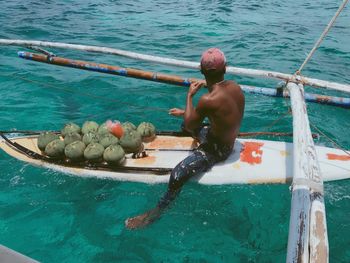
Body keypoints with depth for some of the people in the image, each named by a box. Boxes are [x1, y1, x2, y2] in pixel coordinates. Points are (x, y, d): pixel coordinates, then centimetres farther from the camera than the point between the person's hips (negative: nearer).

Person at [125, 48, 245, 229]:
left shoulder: (208, 100, -32)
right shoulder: (234, 86, -9)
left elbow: (189, 125, -16)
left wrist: (190, 95, -7)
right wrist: (186, 113, 8)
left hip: (216, 149, -9)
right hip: (229, 140, 9)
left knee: (177, 175, -17)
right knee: (187, 123, 28)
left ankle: (156, 212, 2)